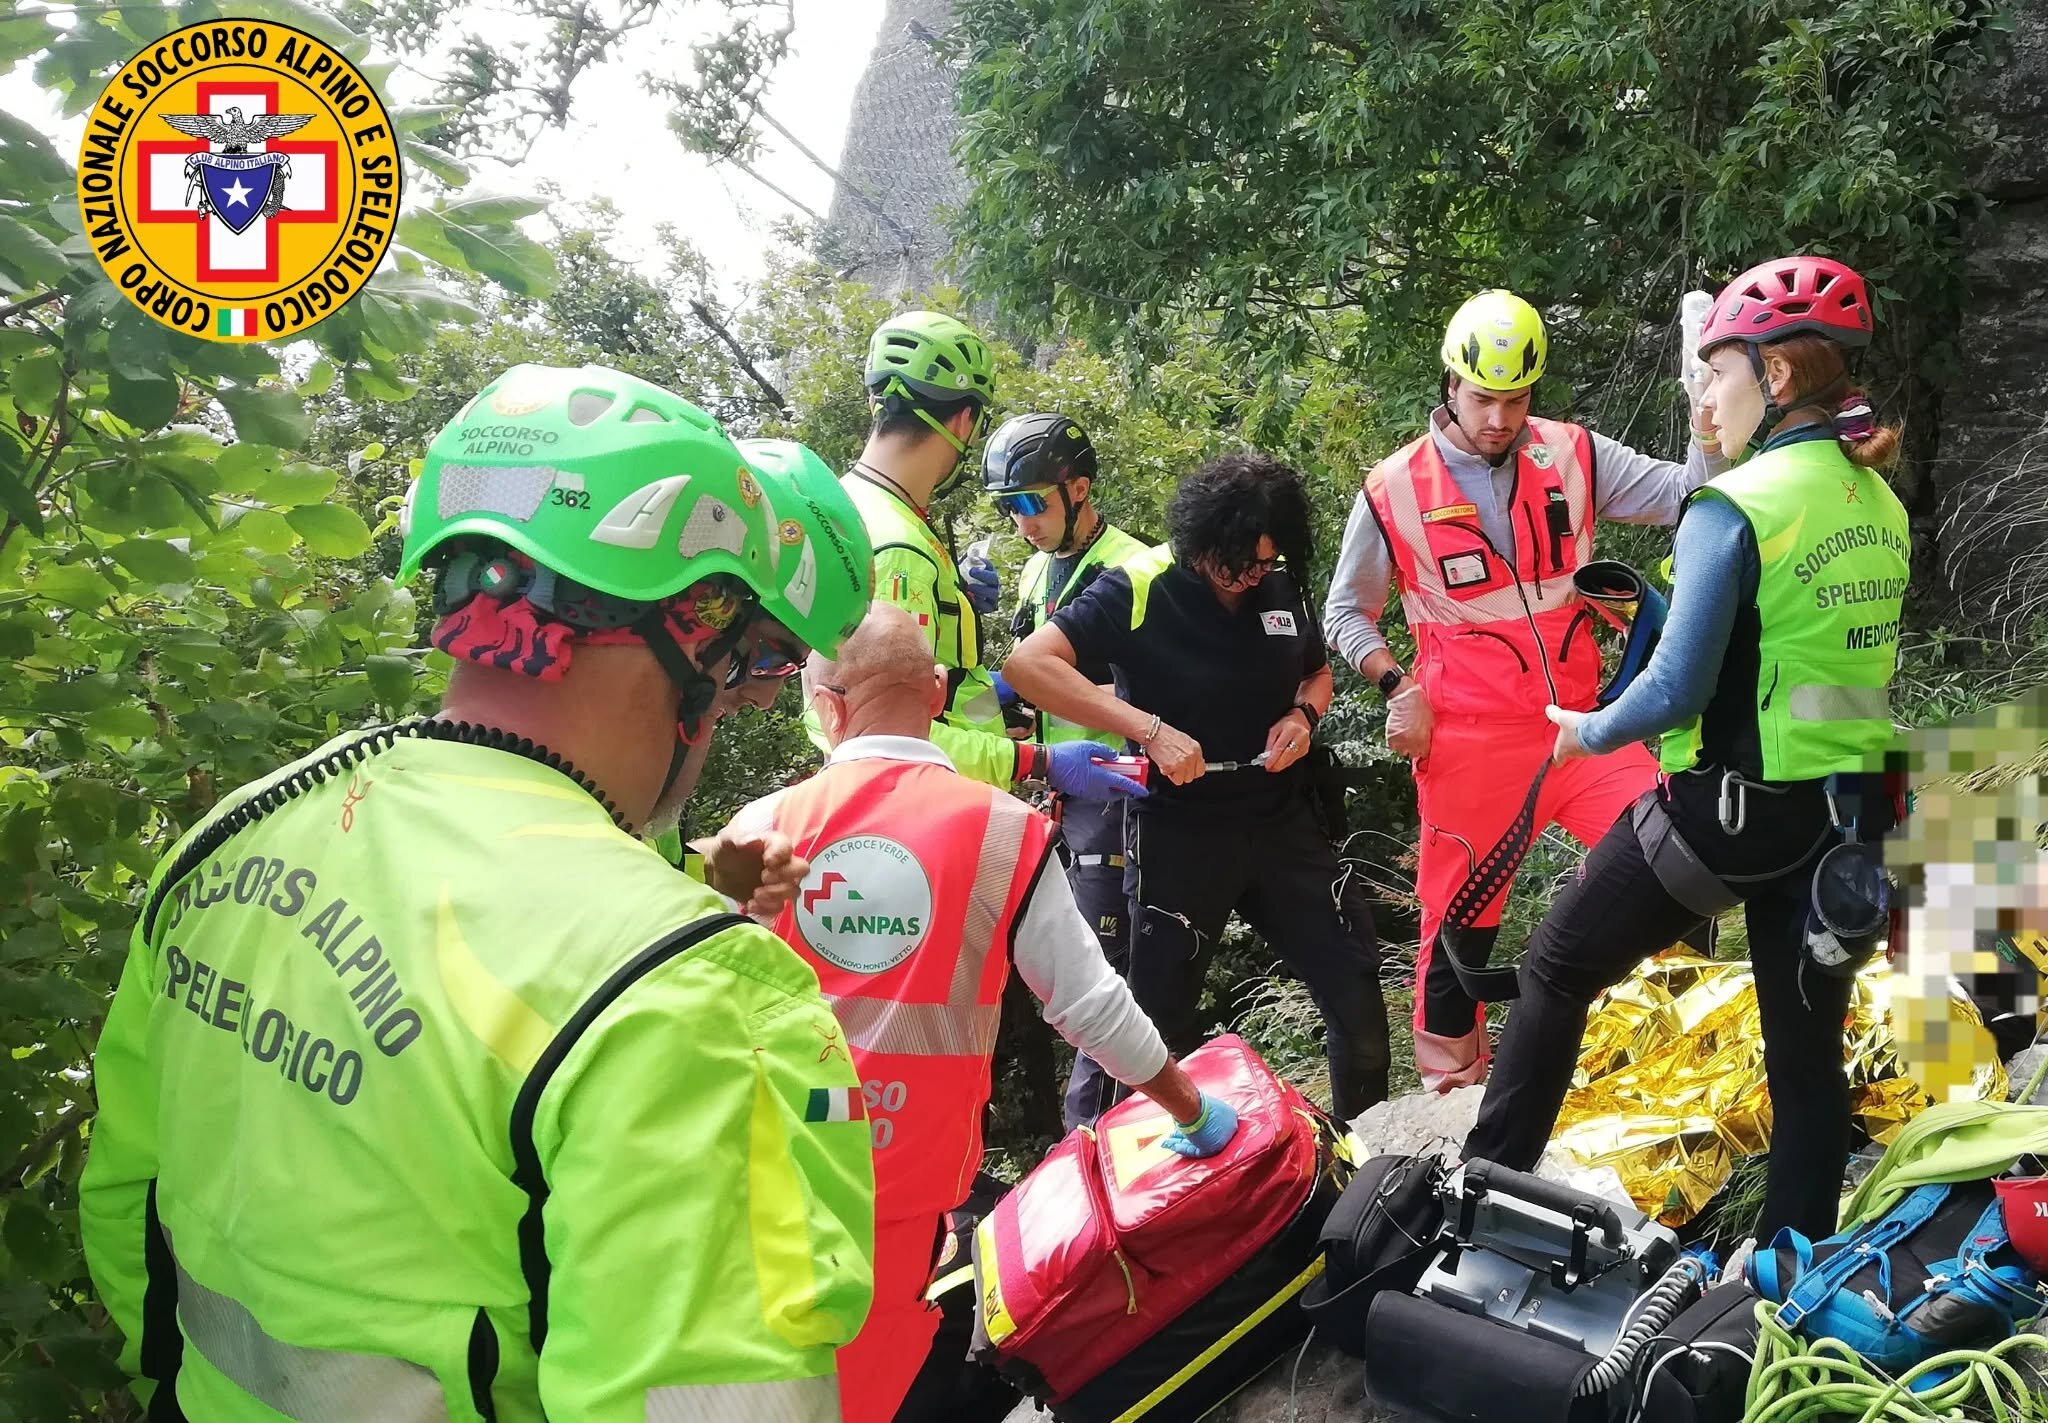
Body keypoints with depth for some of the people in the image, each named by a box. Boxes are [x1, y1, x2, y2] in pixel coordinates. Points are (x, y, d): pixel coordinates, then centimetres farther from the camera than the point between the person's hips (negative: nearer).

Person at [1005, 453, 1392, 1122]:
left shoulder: (1282, 582, 0)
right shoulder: (1140, 587, -17)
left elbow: (1317, 672, 19)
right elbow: (1027, 664, -28)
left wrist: (1303, 715, -6)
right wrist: (1150, 729, -32)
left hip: (1281, 823, 5)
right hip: (1178, 833, -5)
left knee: (1355, 985, 7)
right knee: (1162, 1018, 4)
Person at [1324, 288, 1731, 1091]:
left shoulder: (1572, 456, 1)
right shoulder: (1394, 489, -5)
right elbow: (1346, 612, 6)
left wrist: (1711, 435, -25)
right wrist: (1398, 690, -7)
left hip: (1577, 719, 2)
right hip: (1468, 736, -2)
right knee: (1462, 912, 6)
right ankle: (1448, 1081, 25)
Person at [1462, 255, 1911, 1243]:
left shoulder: (1735, 506, -17)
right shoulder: (1881, 506, 7)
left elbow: (1675, 692, -18)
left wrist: (1586, 733, -1)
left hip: (1728, 808, -7)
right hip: (1847, 816, 7)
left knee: (1557, 971, 12)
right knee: (1807, 1049, 14)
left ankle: (1490, 1186, 21)